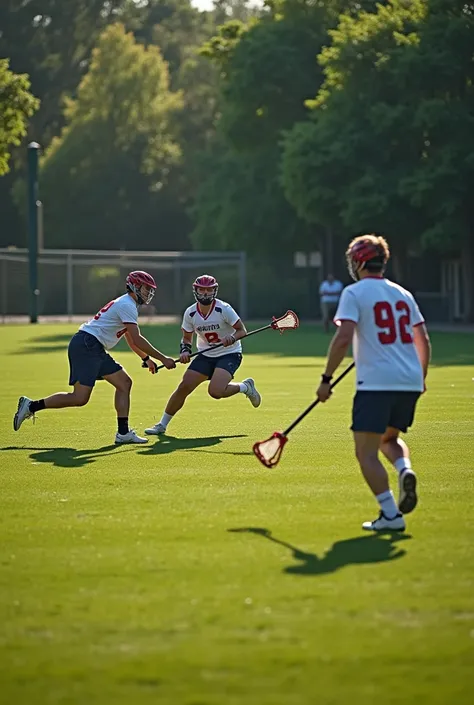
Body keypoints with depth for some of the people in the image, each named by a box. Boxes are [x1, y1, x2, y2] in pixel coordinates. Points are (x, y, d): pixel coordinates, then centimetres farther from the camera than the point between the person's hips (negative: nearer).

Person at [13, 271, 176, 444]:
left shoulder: (126, 305, 22)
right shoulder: (127, 305, -10)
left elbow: (131, 340, 34)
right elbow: (137, 340, -16)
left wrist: (146, 358, 28)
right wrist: (162, 358, -12)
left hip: (95, 351, 11)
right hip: (86, 346, -11)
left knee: (124, 382, 7)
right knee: (80, 398, -16)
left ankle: (123, 432, 6)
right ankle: (32, 406, -8)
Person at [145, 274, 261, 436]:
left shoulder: (223, 309, -18)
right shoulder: (190, 313, -6)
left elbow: (242, 330, -13)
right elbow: (187, 337, 8)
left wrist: (232, 338, -35)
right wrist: (185, 351, -13)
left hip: (229, 354, -4)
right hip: (205, 355, 4)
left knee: (215, 391, -26)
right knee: (184, 387, -6)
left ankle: (245, 387, 4)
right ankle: (162, 425, 6)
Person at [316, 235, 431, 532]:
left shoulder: (355, 293, -2)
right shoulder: (403, 294, 15)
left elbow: (344, 337, -14)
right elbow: (423, 340, 16)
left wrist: (327, 379, -9)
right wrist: (421, 378, 30)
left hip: (376, 383, -6)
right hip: (410, 382, 6)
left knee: (366, 452, -1)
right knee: (389, 438, 26)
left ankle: (391, 514, -11)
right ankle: (405, 470, -6)